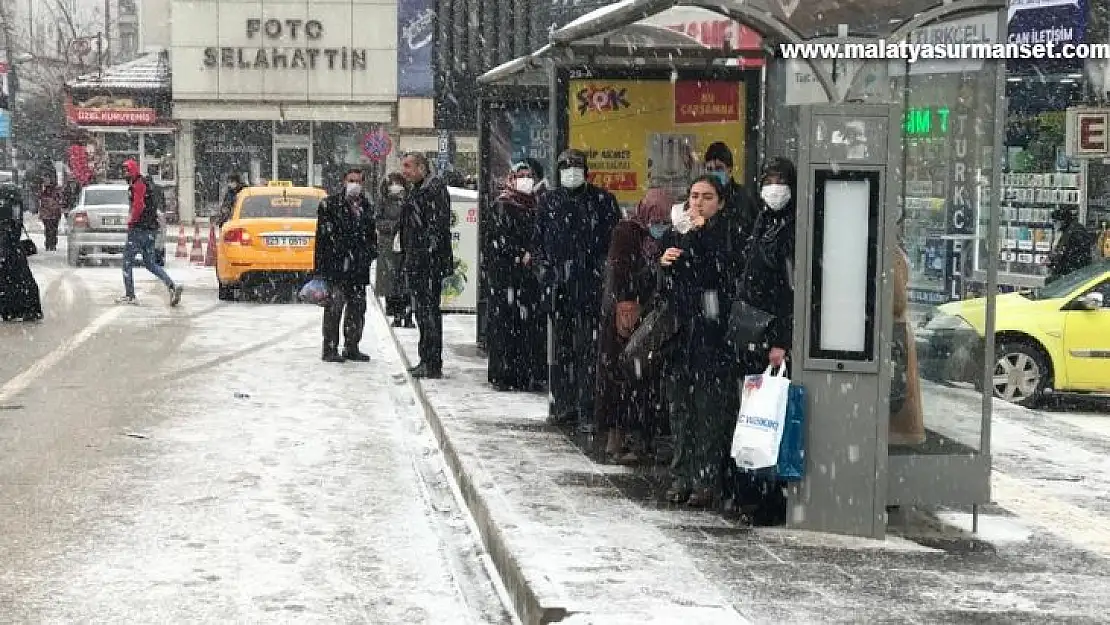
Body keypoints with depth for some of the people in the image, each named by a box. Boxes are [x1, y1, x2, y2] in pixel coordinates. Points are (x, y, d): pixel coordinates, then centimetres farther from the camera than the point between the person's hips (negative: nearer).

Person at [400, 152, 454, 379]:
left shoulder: (435, 188, -10)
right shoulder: (416, 190, 20)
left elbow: (438, 224, -18)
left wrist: (429, 252, -22)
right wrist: (409, 259, 22)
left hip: (431, 261, -10)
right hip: (417, 262, 10)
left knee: (429, 310, -10)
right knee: (422, 310, 13)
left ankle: (433, 364, -9)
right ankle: (426, 360, 20)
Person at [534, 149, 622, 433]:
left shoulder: (602, 200, 3)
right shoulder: (550, 201, 12)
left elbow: (615, 240, 2)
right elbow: (539, 241, 18)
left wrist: (603, 270, -8)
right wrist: (545, 267, 5)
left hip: (592, 285, -3)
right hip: (558, 287, 4)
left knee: (590, 349, -6)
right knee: (560, 348, 8)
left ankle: (587, 410, -4)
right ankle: (562, 405, 17)